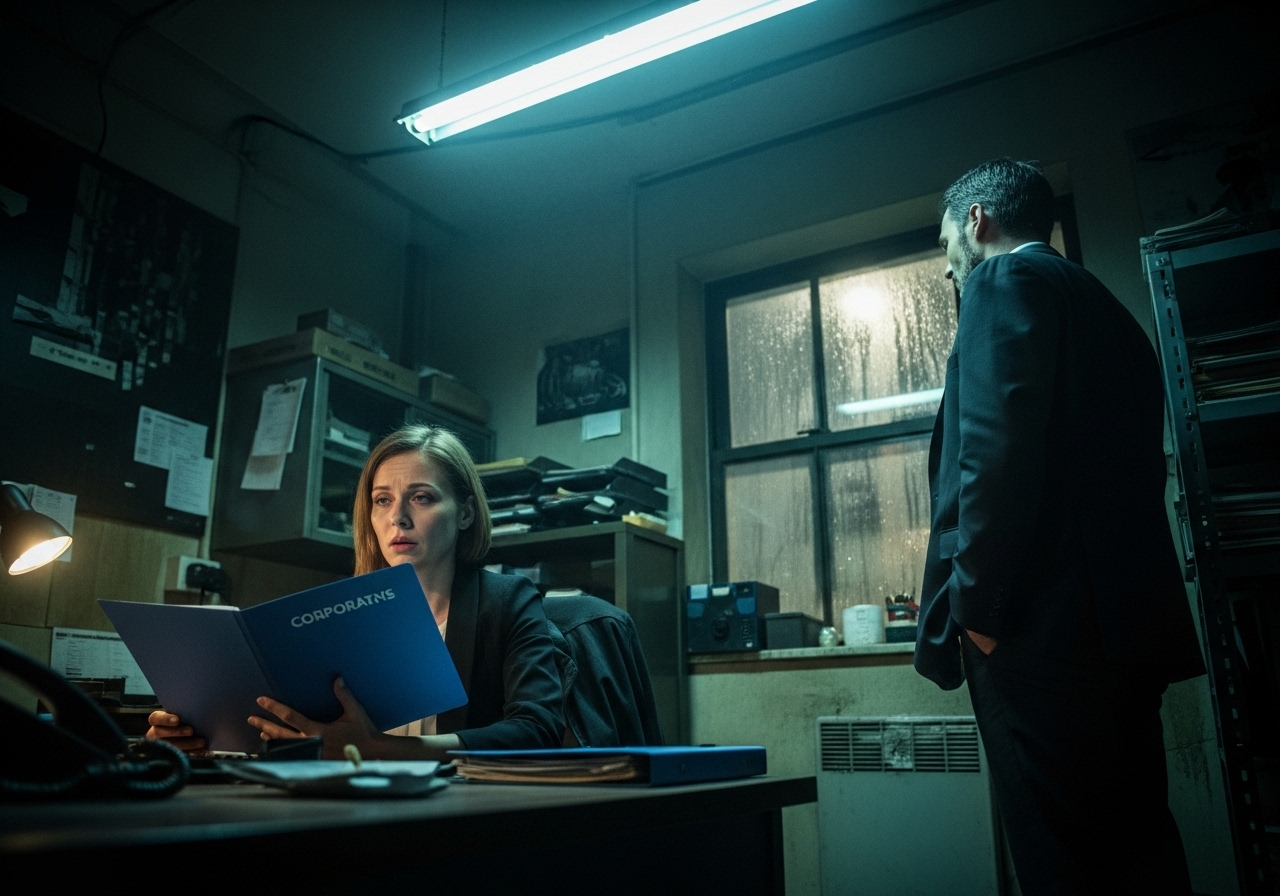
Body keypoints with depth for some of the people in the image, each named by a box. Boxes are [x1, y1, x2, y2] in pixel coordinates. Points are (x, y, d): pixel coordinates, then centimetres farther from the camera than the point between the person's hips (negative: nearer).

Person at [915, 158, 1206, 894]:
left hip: (1043, 632, -9)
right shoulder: (1105, 306, 24)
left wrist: (977, 602, -13)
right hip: (1125, 619, 10)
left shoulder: (1005, 280, -2)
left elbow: (997, 446, -17)